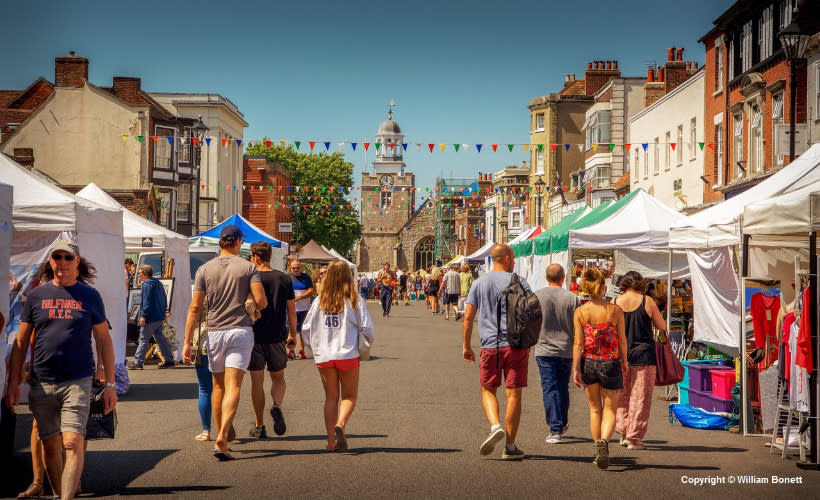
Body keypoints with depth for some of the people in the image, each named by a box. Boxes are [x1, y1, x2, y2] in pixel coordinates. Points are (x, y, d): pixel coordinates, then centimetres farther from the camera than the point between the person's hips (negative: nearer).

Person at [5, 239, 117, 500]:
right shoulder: (37, 295, 7)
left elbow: (104, 340, 7)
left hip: (78, 381, -2)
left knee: (73, 443, -13)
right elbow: (21, 341, 10)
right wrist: (13, 383, 4)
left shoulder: (90, 296, 4)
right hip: (42, 383, 2)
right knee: (50, 446, 11)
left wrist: (110, 384, 4)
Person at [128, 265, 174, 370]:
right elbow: (164, 299, 21)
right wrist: (163, 313, 24)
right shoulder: (158, 283, 16)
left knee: (143, 339, -4)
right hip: (159, 316, 10)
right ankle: (169, 360, 12)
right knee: (160, 338, 13)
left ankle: (138, 362, -1)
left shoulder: (147, 284, -14)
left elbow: (147, 302, -21)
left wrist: (143, 316, -20)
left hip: (151, 318, -9)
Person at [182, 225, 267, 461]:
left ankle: (220, 435, 23)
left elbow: (194, 308, 0)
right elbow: (261, 302, -9)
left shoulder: (204, 269, 4)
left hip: (215, 332, 2)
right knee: (233, 386, -6)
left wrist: (187, 341, 1)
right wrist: (255, 307, 16)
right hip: (241, 331, -2)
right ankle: (222, 438, -21)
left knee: (218, 386, 16)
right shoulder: (248, 267, -1)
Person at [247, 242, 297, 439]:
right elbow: (291, 311, 5)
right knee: (278, 377, 17)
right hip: (277, 336, 2)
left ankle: (259, 426, 10)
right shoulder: (284, 279, 2)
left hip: (255, 336, -2)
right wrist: (292, 334, 16)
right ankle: (277, 405, -12)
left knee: (257, 381, 5)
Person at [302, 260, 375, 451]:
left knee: (331, 397, 13)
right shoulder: (354, 301, -7)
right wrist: (368, 344, 12)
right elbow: (367, 328, -8)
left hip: (323, 356, 2)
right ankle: (340, 425, -17)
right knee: (349, 396, 10)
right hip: (348, 354, -2)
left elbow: (306, 329, 5)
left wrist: (315, 345, 22)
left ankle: (331, 439, 7)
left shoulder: (320, 301, 1)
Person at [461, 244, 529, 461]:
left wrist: (466, 346, 11)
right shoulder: (519, 283, -1)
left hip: (490, 346, 1)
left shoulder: (479, 283, 6)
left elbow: (468, 316, 4)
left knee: (488, 389, 16)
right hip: (516, 345, -1)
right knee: (513, 394, 3)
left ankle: (495, 425, -9)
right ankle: (510, 446, 6)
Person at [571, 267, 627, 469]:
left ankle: (599, 451, 22)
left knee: (595, 408, 18)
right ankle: (603, 441, -21)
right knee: (610, 409, 7)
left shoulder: (580, 312, -6)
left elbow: (578, 343, -8)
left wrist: (575, 369, -3)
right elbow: (622, 340, -2)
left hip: (588, 363, 2)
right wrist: (624, 361, 13)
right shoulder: (615, 311, -9)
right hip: (610, 363, -2)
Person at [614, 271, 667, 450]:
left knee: (622, 395, 16)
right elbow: (662, 327, 3)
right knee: (640, 396, 4)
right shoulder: (647, 301, -5)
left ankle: (623, 433, 18)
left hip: (620, 354, 3)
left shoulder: (615, 302, 0)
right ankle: (633, 437, 5)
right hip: (643, 354, -3)